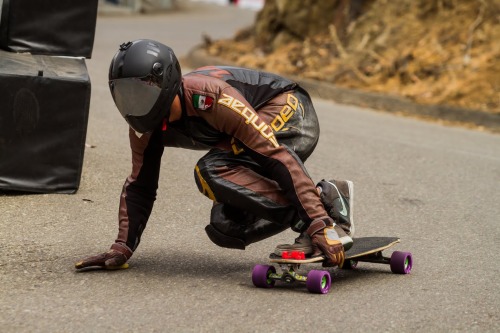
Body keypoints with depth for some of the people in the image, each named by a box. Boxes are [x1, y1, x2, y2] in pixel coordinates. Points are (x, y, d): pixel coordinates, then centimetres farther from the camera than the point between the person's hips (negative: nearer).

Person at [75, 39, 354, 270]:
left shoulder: (212, 99, -34)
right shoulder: (147, 124, -9)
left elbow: (280, 158, -36)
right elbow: (139, 187, 5)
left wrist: (319, 224, -40)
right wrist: (121, 249, -2)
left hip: (292, 114, -9)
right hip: (263, 124, 9)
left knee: (212, 170, -30)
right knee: (225, 229, -3)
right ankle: (329, 197, 2)